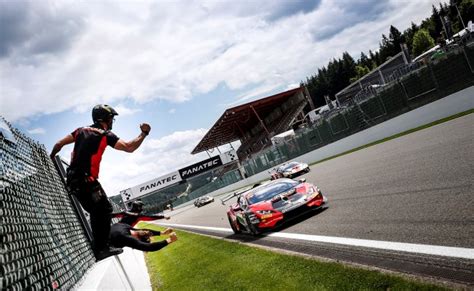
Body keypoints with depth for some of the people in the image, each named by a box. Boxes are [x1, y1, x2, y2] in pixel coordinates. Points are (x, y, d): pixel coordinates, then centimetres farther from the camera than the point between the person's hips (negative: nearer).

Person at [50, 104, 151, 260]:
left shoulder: (81, 130, 14)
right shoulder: (106, 135, -5)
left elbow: (59, 144, 13)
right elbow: (129, 147, -12)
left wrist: (50, 158, 29)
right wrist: (144, 133, 0)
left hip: (72, 180, 8)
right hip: (87, 181, -8)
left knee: (96, 212, 16)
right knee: (105, 210, -3)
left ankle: (98, 248, 21)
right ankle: (102, 249, -8)